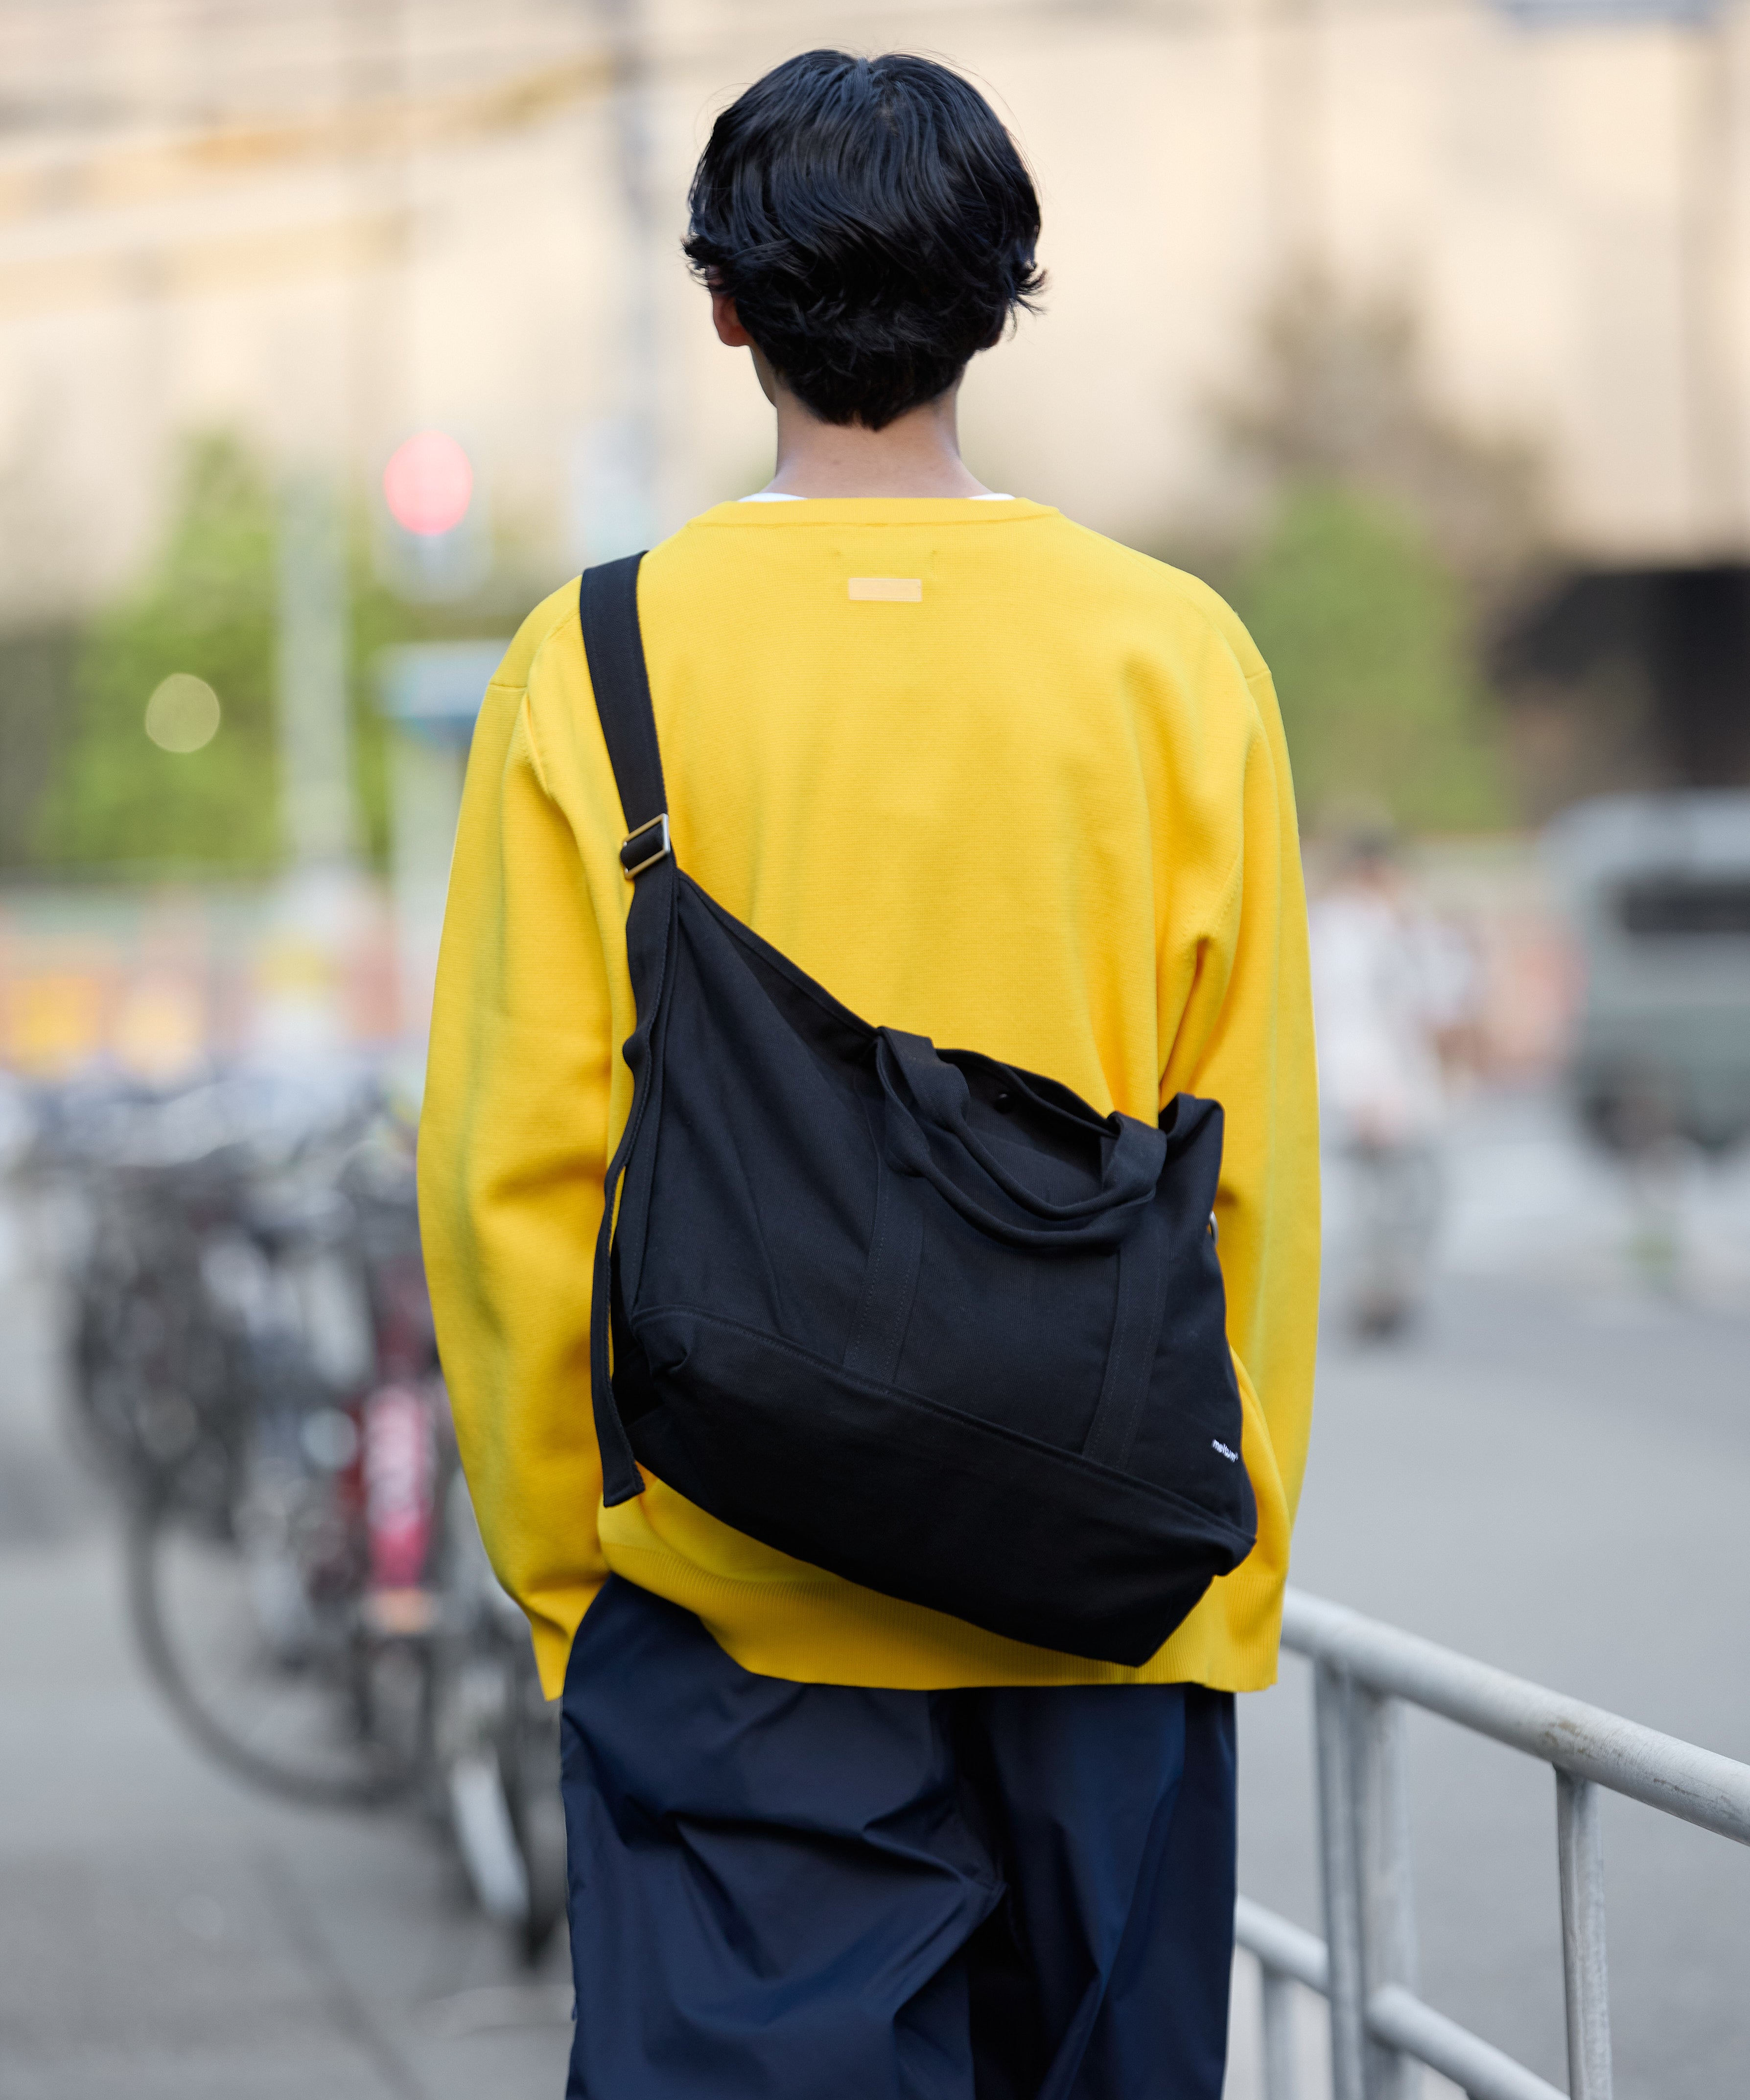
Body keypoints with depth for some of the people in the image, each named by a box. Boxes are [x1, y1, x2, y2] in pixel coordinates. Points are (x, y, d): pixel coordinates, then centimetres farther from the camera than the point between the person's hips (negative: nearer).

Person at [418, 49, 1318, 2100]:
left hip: (728, 1605, -2)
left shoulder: (600, 662, -4)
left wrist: (558, 1563, 7)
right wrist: (1229, 1583, 10)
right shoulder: (1177, 657, -1)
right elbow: (1250, 1165, 0)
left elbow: (514, 1161, -4)